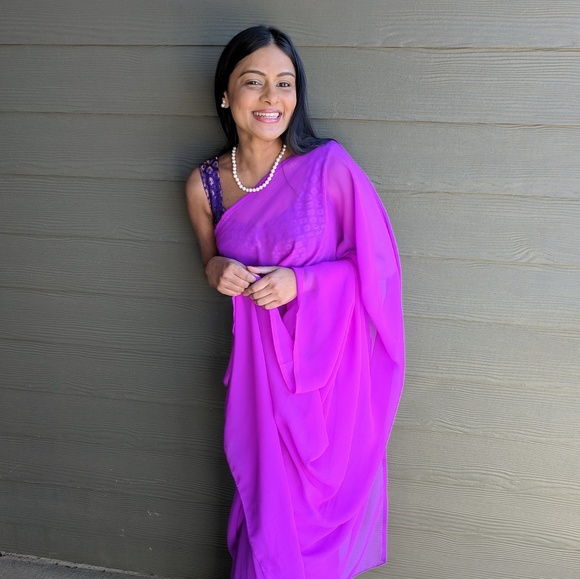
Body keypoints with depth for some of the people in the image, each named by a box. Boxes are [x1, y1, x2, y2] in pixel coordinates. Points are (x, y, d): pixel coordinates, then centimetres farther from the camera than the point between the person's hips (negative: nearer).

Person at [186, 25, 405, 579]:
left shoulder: (329, 166, -14)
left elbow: (376, 263, -8)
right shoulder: (204, 184, -3)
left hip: (331, 359, -2)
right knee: (270, 497, 14)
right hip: (262, 362, 3)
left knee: (325, 496, 11)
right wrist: (217, 270, -10)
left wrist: (299, 282, -19)